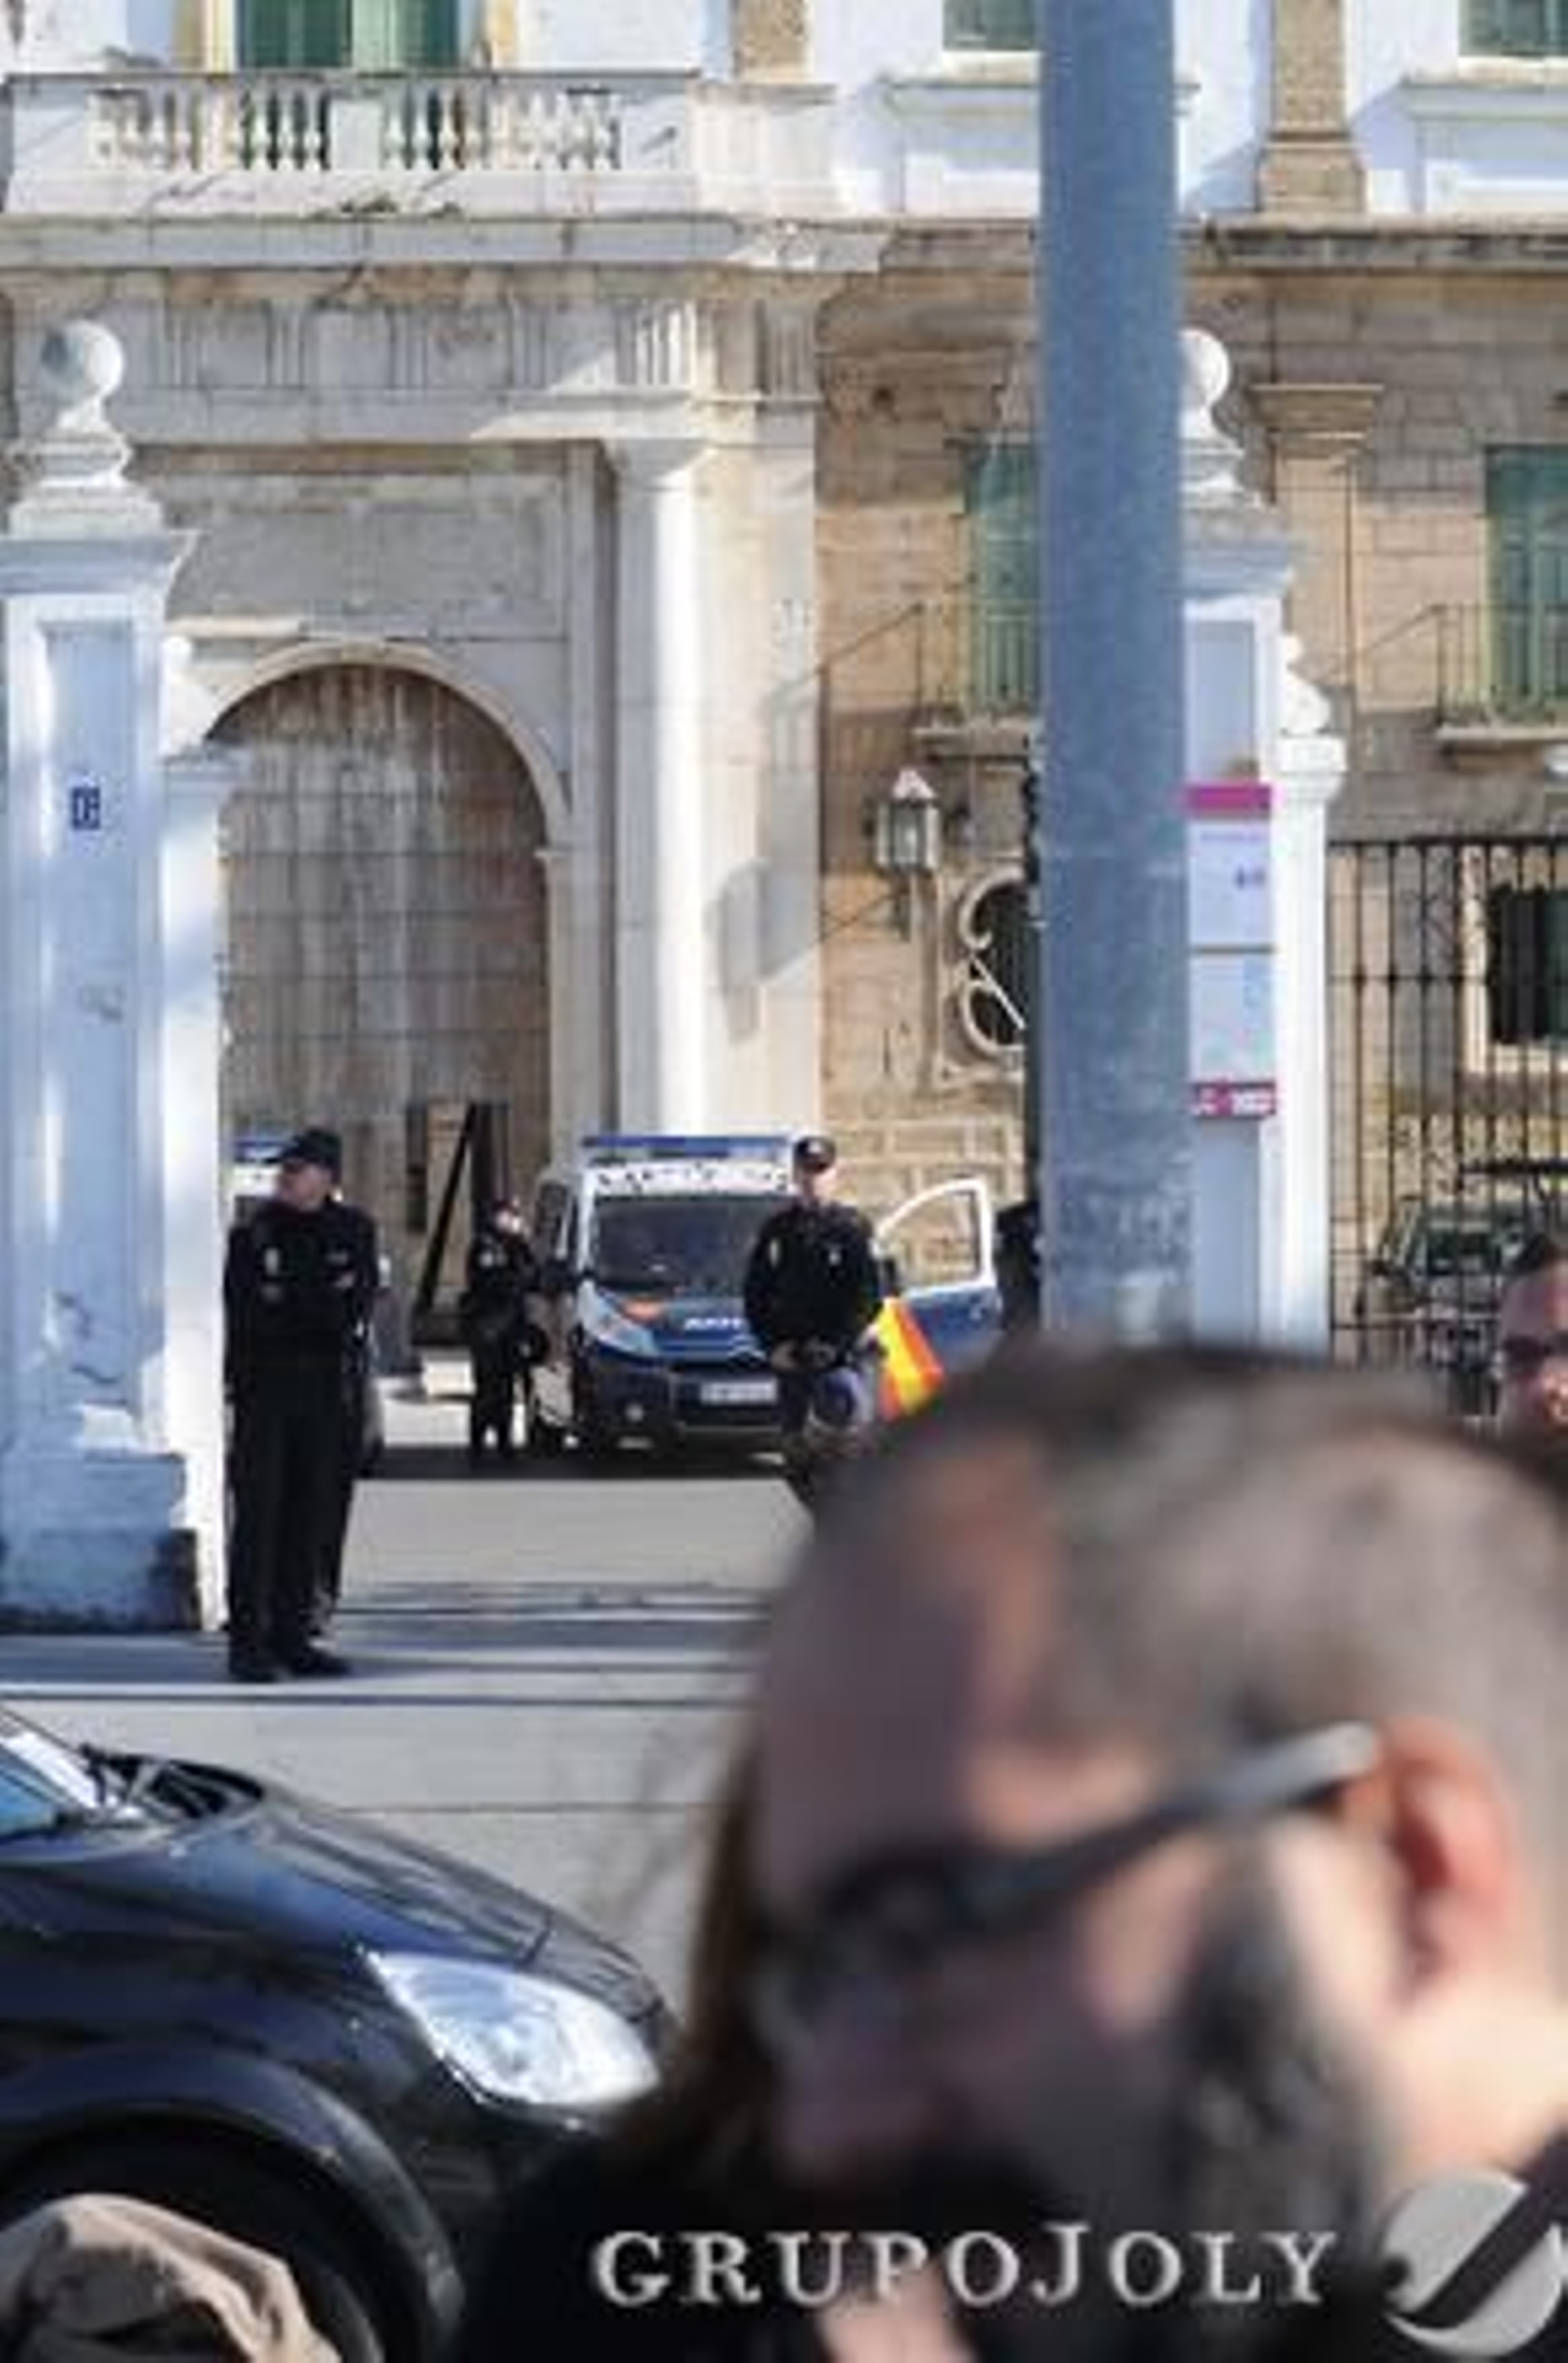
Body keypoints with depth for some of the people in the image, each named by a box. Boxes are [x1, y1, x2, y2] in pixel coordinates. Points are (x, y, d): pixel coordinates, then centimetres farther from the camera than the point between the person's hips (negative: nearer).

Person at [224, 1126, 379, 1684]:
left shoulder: (353, 1232, 9)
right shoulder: (254, 1234, 3)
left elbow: (355, 1309, -3)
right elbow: (246, 1317, -6)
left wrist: (287, 1306, -10)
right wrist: (320, 1312, -8)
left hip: (329, 1390, 3)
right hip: (264, 1387, -3)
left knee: (314, 1514, 4)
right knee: (258, 1513, -7)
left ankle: (292, 1635, 11)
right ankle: (247, 1642, -7)